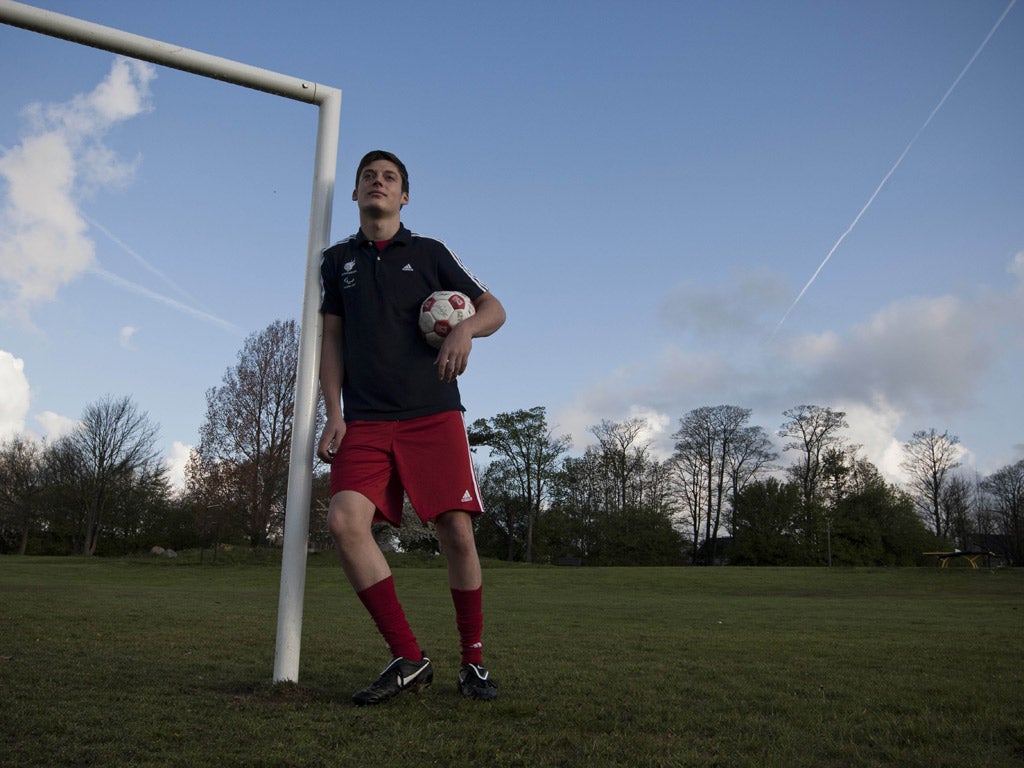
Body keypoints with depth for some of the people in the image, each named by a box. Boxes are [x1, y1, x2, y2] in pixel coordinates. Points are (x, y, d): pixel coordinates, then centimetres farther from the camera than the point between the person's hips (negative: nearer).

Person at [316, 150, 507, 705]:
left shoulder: (430, 253, 10)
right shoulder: (337, 260, 16)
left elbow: (493, 308, 11)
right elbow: (332, 341, 13)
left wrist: (465, 330, -13)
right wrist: (334, 415, 3)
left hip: (433, 414, -1)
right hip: (365, 421, 2)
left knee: (457, 533, -7)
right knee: (344, 520, -19)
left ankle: (474, 661, 12)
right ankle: (407, 660, -8)